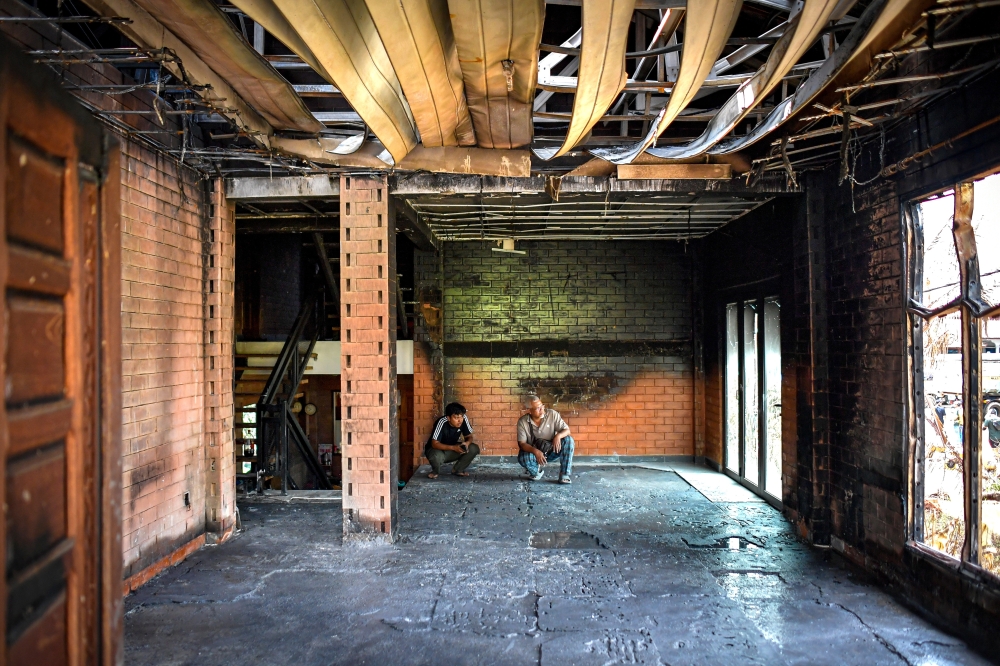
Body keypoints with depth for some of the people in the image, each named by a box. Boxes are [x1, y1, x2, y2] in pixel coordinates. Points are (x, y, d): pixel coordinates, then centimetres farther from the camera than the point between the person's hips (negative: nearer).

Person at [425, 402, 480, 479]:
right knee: (436, 456, -40)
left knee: (474, 448, -18)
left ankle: (457, 469, 4)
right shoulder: (442, 422, -31)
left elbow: (469, 436, -7)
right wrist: (453, 447, -42)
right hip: (437, 449, -5)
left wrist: (467, 443, -31)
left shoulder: (464, 419, -18)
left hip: (452, 451, 5)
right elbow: (434, 443, -32)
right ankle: (435, 471, -3)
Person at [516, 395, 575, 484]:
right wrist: (535, 451, -37)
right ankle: (536, 472, 2)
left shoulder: (552, 414, -13)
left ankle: (564, 475, -20)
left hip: (552, 451, 1)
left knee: (568, 440, -25)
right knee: (523, 458, -34)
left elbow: (566, 430, -11)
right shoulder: (522, 422, -14)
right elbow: (522, 443, -18)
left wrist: (558, 436, -35)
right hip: (534, 453, -1)